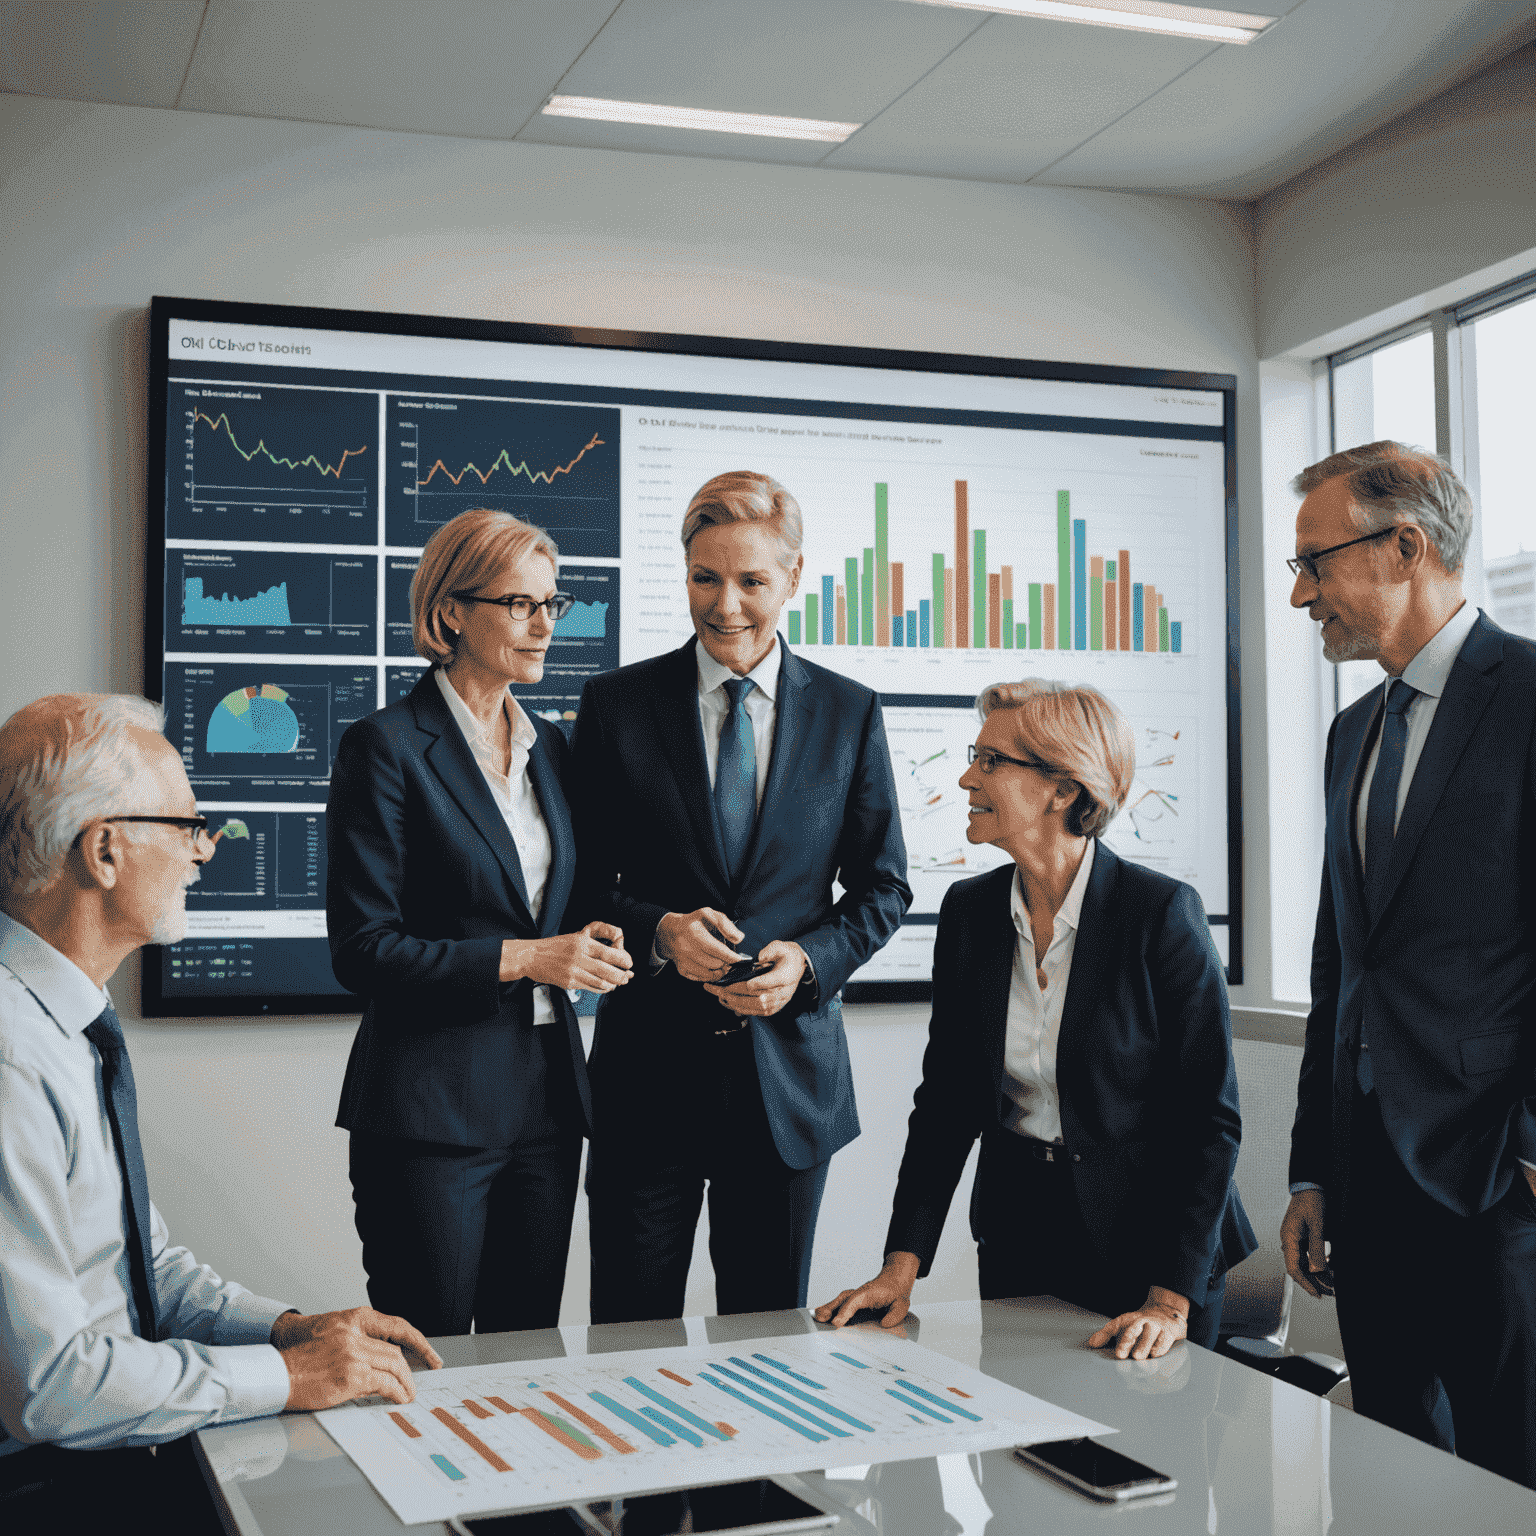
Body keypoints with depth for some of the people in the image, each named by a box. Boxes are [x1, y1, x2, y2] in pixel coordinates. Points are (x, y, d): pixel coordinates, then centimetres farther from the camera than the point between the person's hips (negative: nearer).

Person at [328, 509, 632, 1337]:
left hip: (546, 1097, 6)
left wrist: (591, 945, 1)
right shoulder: (386, 747, -8)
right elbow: (362, 949, -12)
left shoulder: (551, 748, 13)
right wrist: (520, 959, -16)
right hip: (430, 1109, -6)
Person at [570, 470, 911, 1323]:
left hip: (788, 1067, 1)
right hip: (649, 1067, -1)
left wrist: (809, 960, -10)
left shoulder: (849, 714, 4)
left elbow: (883, 886, 8)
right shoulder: (616, 703, 0)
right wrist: (655, 930, -17)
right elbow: (581, 882, 2)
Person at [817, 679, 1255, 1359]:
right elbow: (945, 1099, 2)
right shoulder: (969, 909, -1)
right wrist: (903, 1263, -6)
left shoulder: (1163, 912, -16)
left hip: (1147, 1234, -4)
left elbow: (1210, 1117, -15)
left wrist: (1171, 1299, -21)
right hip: (1018, 1236, 4)